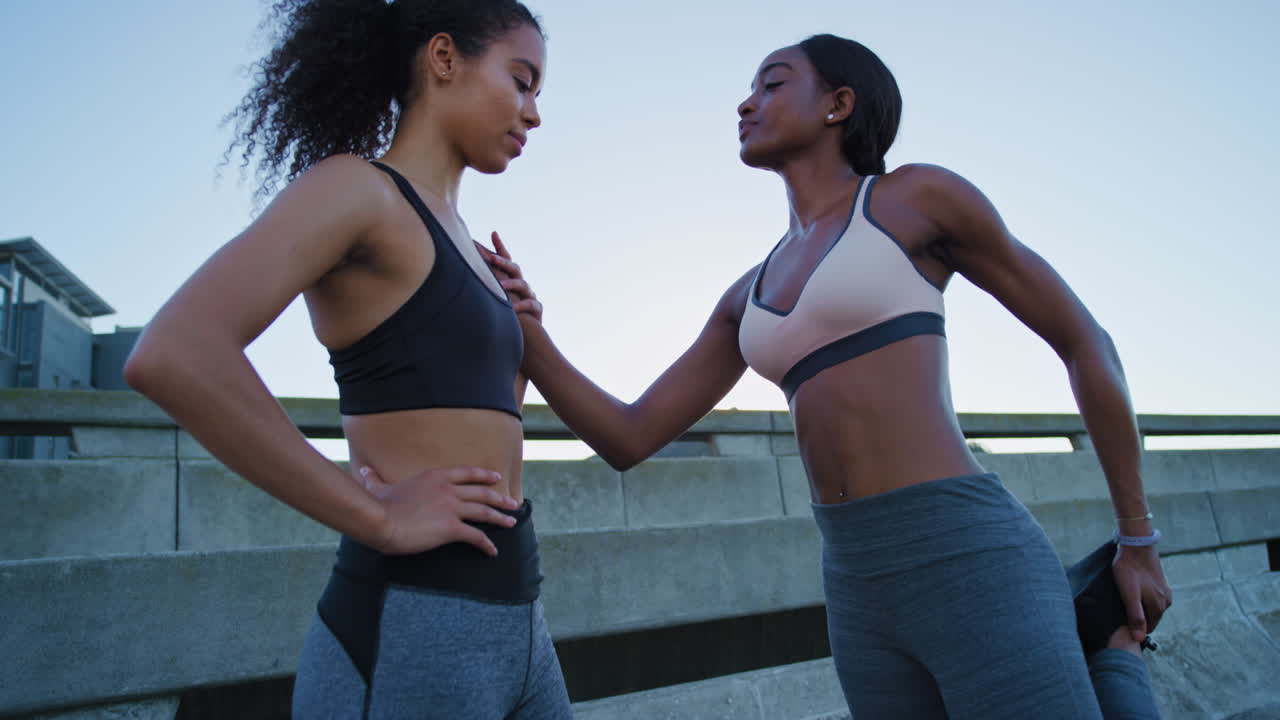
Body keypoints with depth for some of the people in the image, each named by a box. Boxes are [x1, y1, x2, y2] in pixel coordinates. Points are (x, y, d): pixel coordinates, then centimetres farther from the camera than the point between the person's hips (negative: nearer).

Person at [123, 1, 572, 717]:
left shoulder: (456, 241, 18)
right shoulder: (353, 184, -7)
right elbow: (174, 355, -25)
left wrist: (523, 336, 11)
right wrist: (379, 515, -20)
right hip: (406, 635, -8)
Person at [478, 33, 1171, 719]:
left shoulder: (919, 195, 3)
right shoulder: (750, 296, 17)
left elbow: (1084, 341, 8)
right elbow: (628, 439, 13)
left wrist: (1139, 542, 9)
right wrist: (529, 339, -3)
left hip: (972, 567, -5)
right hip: (863, 596, 6)